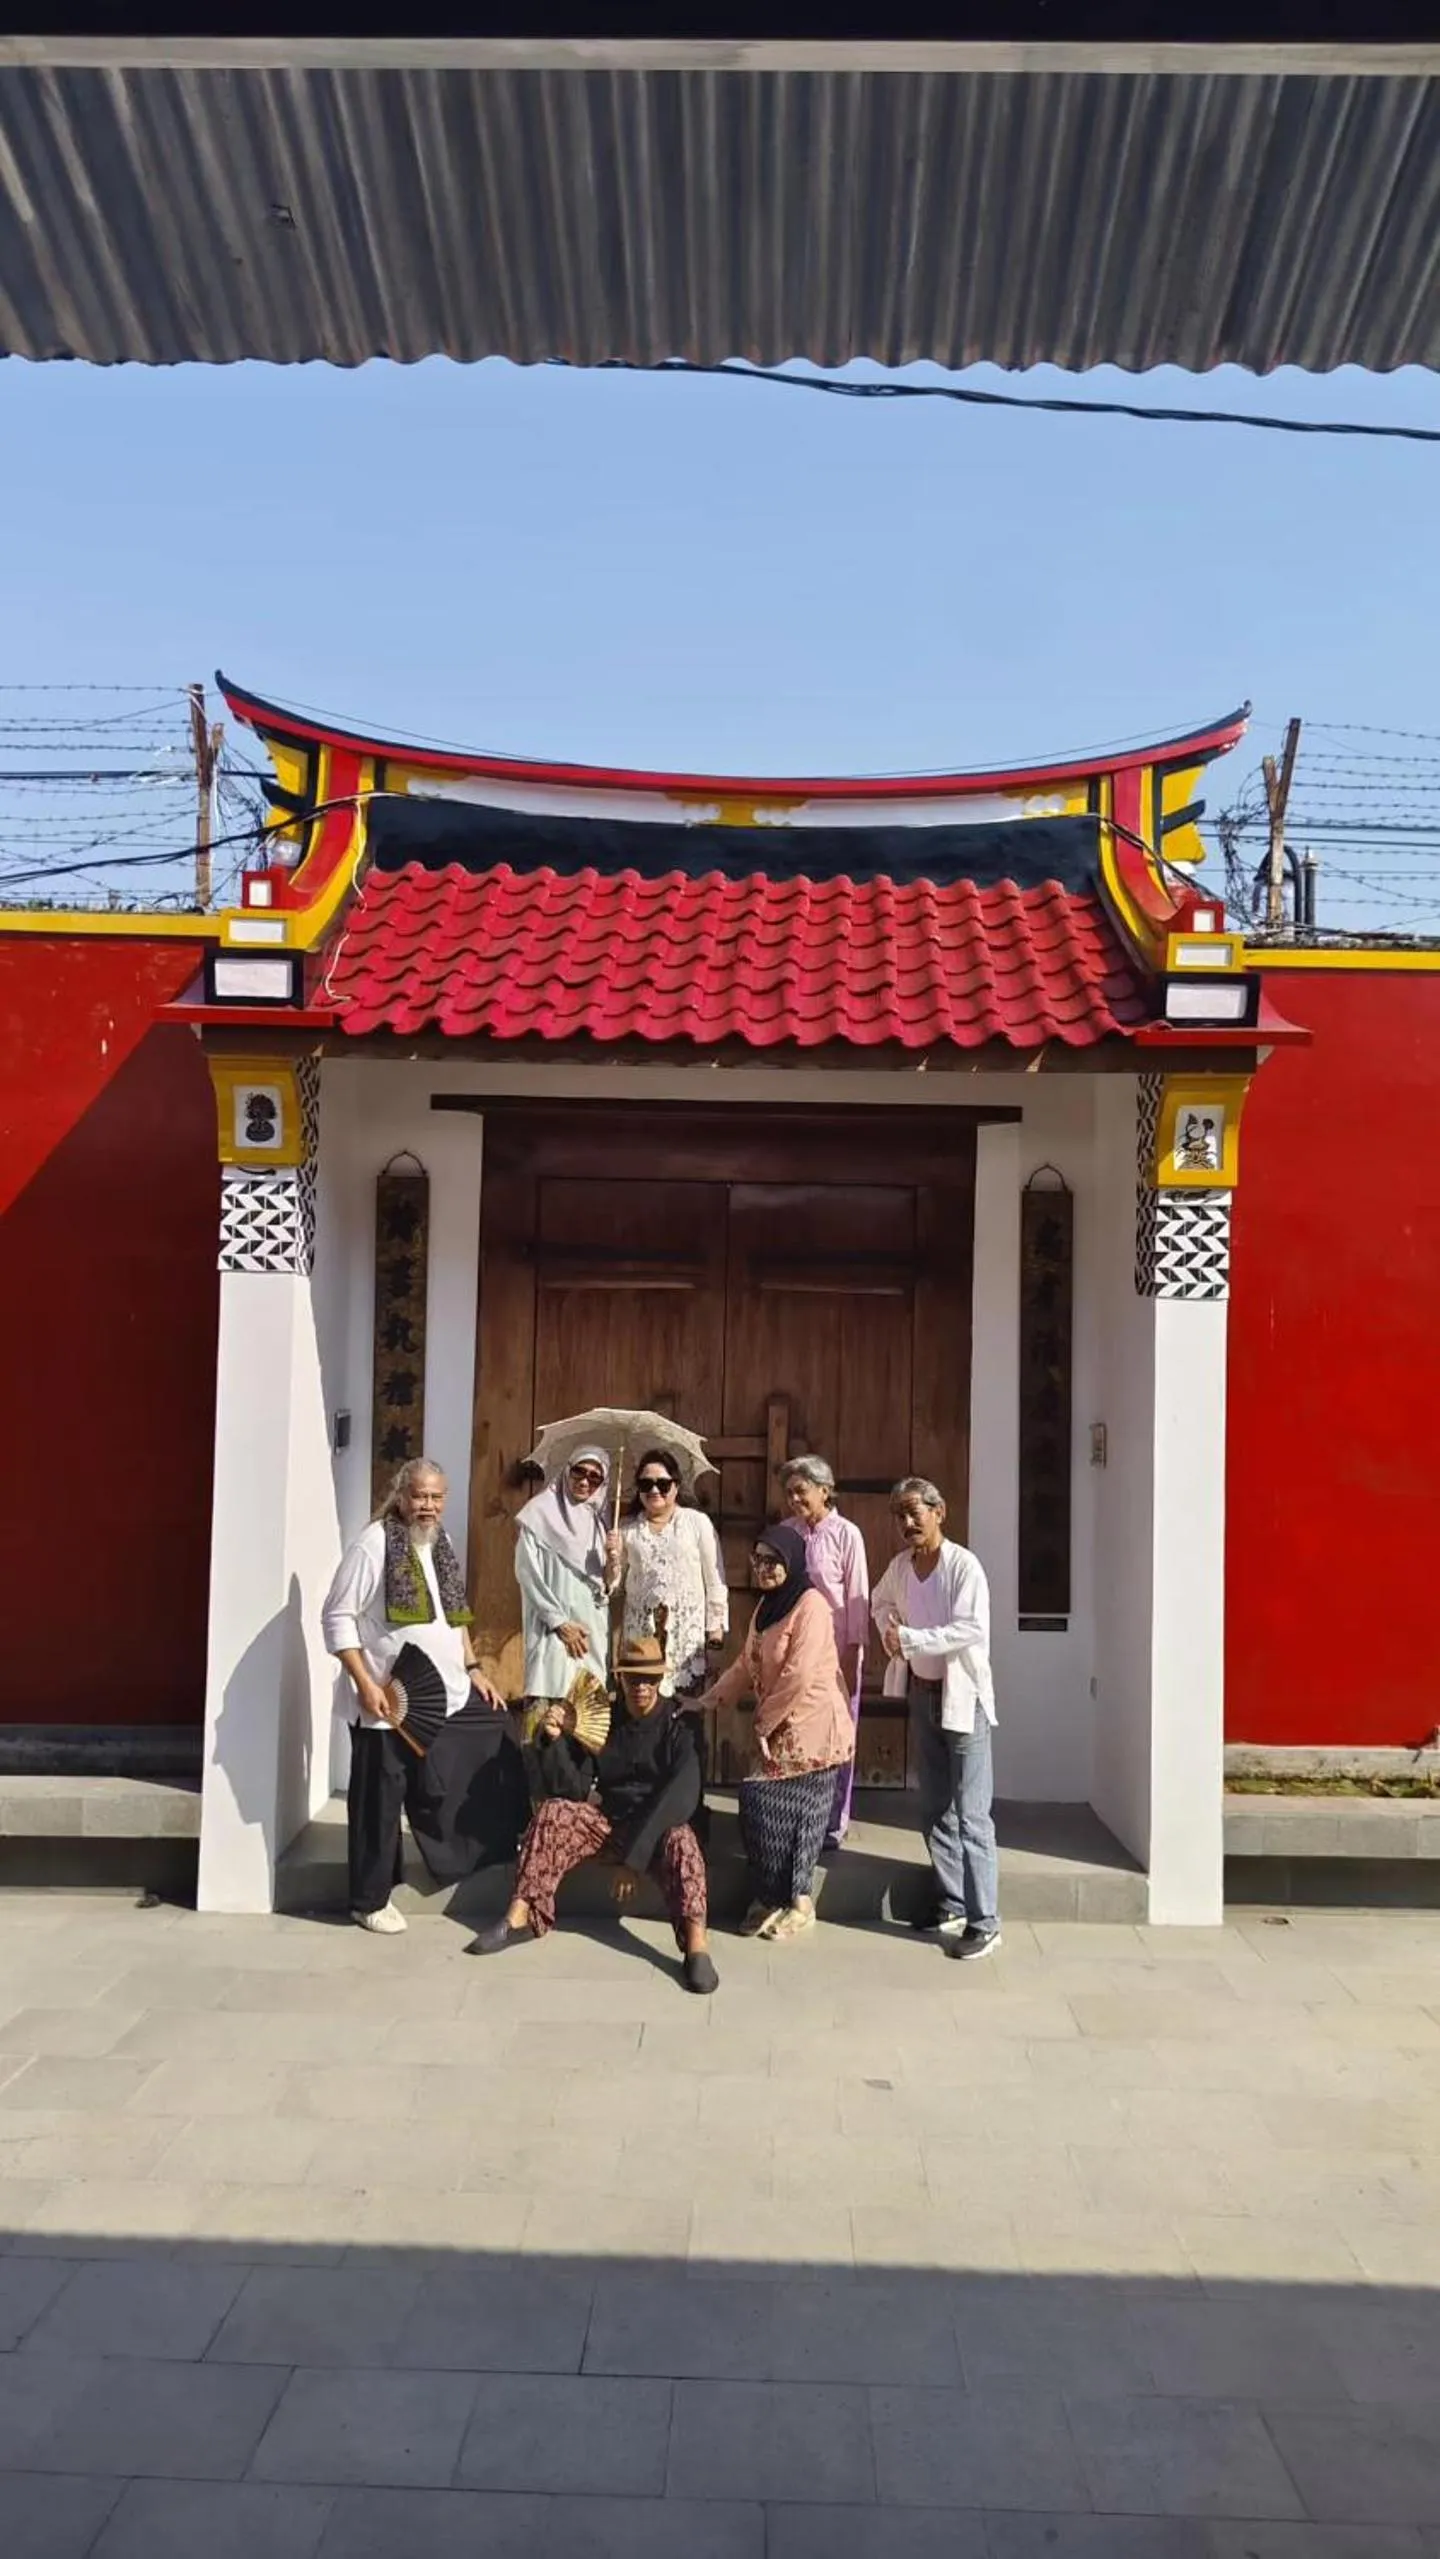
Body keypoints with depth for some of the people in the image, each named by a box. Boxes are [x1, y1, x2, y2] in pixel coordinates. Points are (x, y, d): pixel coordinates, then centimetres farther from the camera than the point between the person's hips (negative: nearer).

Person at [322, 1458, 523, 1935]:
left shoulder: (441, 1546, 10)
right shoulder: (374, 1544, -14)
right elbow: (337, 1617, -15)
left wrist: (473, 1668, 13)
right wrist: (365, 1684, -21)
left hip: (446, 1694, 7)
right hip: (390, 1701, -7)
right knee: (381, 1801, 3)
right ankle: (371, 1900, 18)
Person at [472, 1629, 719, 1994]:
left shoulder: (679, 1723, -10)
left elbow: (682, 1795, -23)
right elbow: (573, 1789, -4)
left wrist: (635, 1856, -30)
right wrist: (556, 1741, -21)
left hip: (662, 1823, -4)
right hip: (610, 1818, 4)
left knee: (679, 1840, -37)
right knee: (554, 1812, -19)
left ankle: (697, 1946, -52)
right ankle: (519, 1917, -22)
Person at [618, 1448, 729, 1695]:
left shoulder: (698, 1522, 2)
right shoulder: (628, 1529, 9)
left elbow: (714, 1578, 4)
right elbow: (616, 1585, 11)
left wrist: (716, 1624, 2)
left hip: (686, 1628, -2)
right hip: (640, 1628, 2)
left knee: (685, 1693, -7)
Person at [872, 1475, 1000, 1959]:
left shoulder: (963, 1564, -17)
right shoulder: (900, 1566, 4)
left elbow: (972, 1630, -25)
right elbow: (882, 1602, 24)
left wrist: (910, 1639, -26)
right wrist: (889, 1635, 4)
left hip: (963, 1697, -7)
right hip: (922, 1693, 7)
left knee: (971, 1816, -6)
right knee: (936, 1810, 16)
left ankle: (984, 1923, -1)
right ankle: (951, 1904, 28)